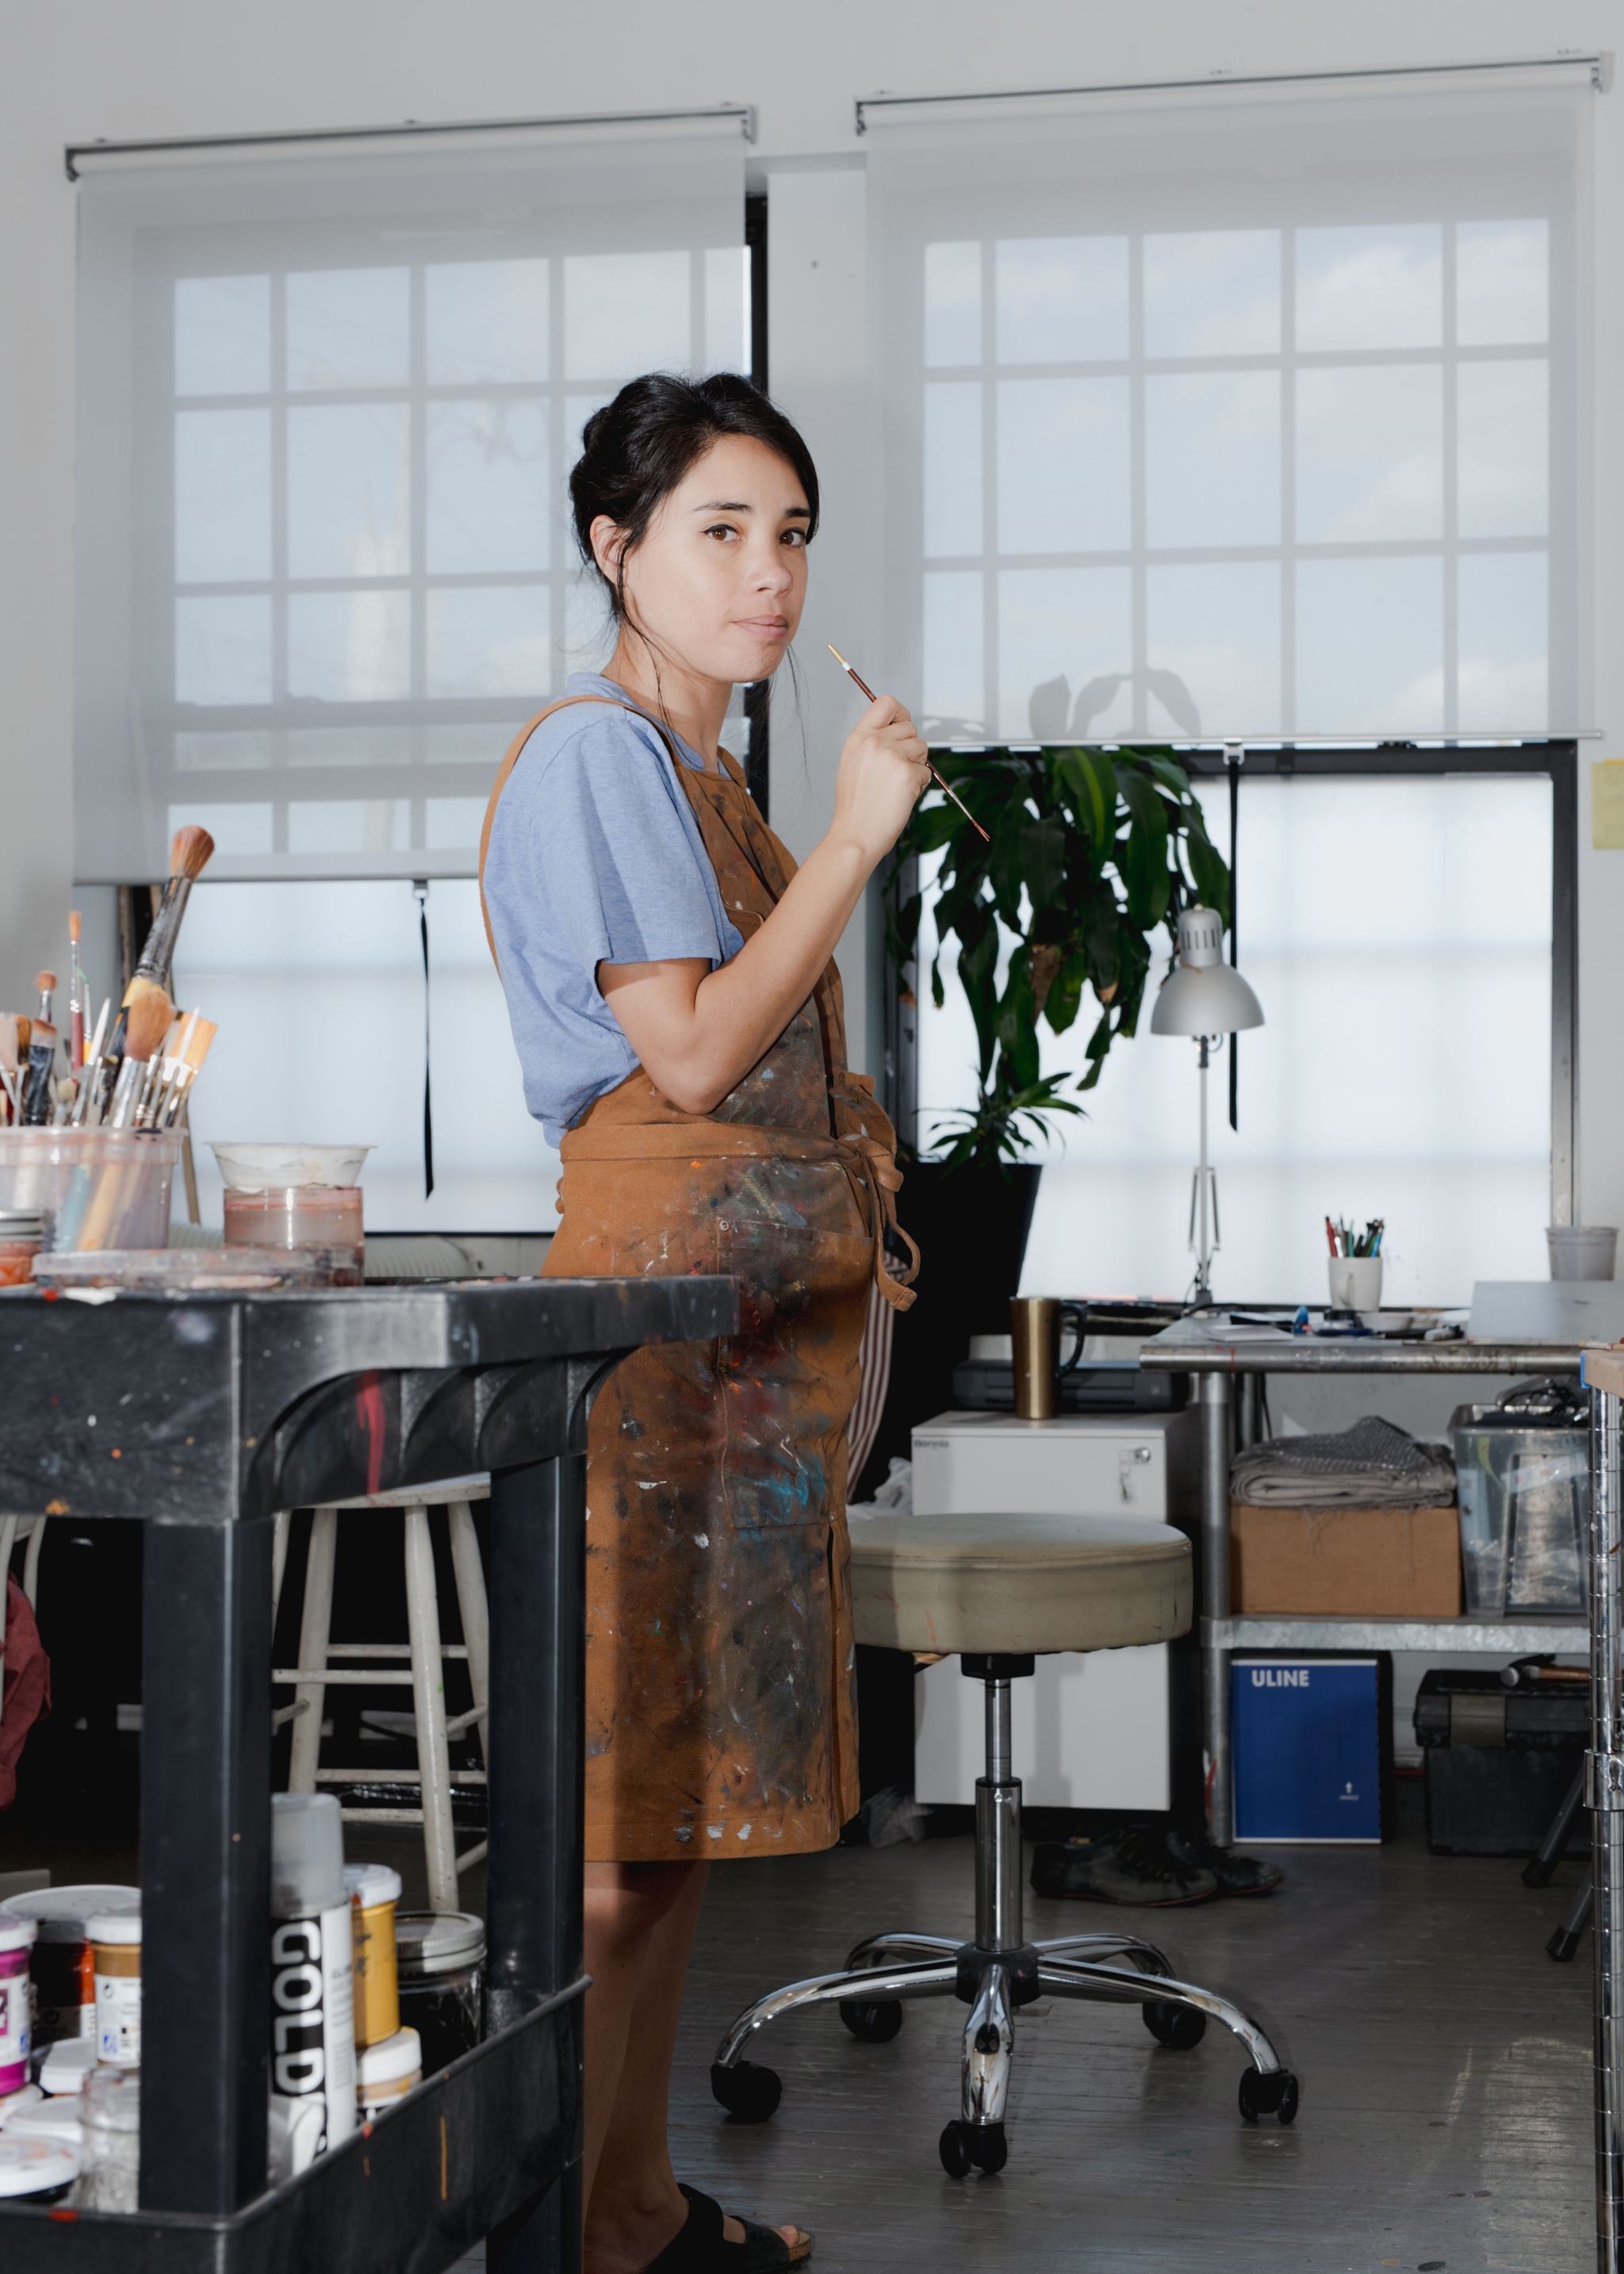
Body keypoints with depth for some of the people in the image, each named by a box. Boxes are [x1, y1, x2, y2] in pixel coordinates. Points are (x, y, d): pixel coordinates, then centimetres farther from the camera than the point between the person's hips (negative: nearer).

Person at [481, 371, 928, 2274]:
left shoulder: (704, 770, 22)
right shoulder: (594, 754, -8)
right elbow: (691, 1051, -17)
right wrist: (855, 838, -13)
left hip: (764, 1295, 10)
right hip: (660, 1279, -10)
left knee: (692, 1777, 12)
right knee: (624, 1786, -8)